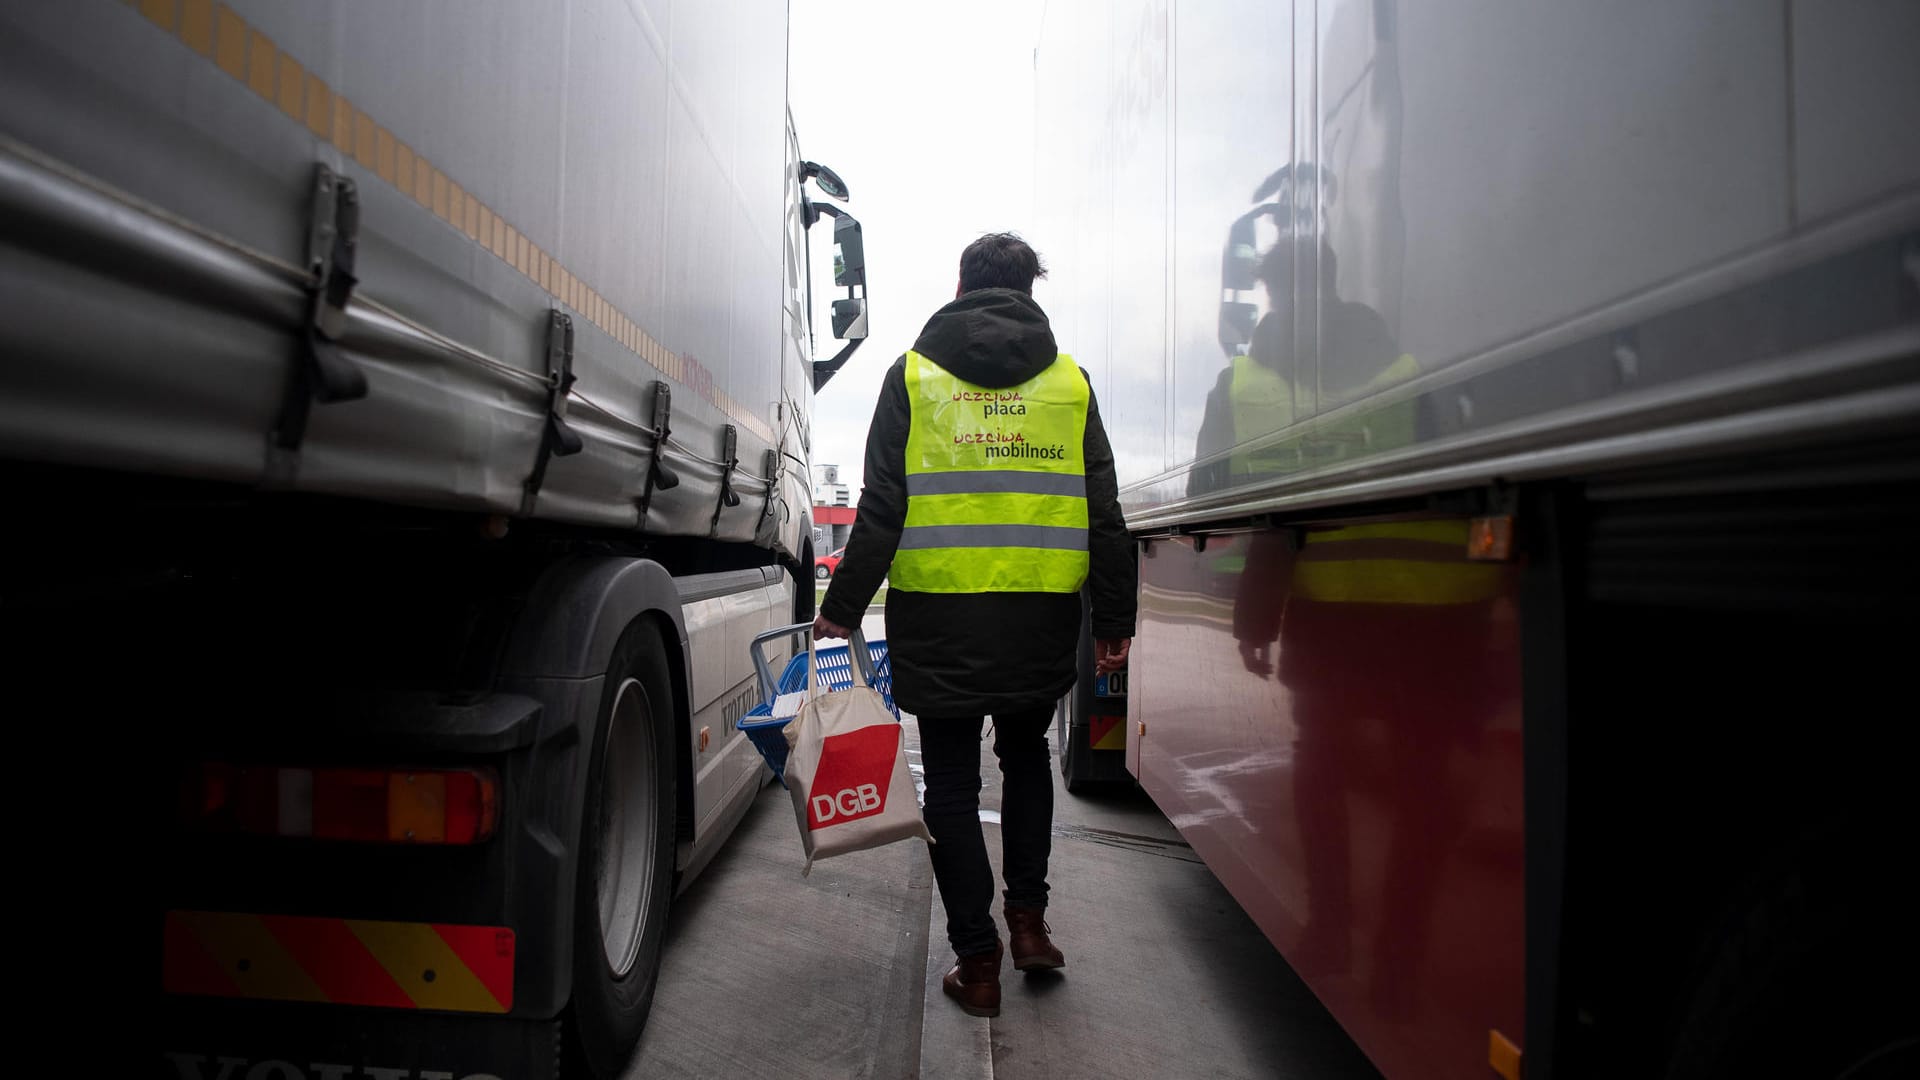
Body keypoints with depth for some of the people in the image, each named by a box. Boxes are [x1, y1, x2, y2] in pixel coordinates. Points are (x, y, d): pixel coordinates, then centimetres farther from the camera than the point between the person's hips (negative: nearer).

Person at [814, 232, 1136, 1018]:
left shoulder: (913, 375, 1)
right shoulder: (1068, 379, 6)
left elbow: (882, 509, -4)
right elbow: (1103, 515, 4)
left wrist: (841, 610, 3)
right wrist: (1115, 619, 11)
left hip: (939, 616, -2)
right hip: (1042, 617, 2)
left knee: (953, 784, 9)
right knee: (1026, 753, 24)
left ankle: (977, 962, 14)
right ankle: (1027, 917, 21)